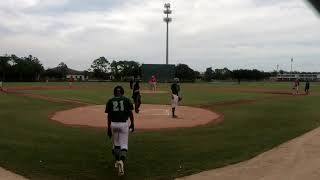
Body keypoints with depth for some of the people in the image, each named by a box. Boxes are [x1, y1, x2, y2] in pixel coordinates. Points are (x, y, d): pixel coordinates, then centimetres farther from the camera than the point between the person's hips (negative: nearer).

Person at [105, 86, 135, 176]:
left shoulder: (110, 101, 5)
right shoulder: (127, 100, 2)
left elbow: (109, 116, 2)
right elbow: (130, 113, -2)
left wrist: (108, 128, 5)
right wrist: (132, 124, 9)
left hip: (113, 124, 2)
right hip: (124, 124, -2)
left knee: (115, 144, 21)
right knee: (124, 145, 1)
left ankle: (117, 161, 29)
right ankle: (121, 161, -22)